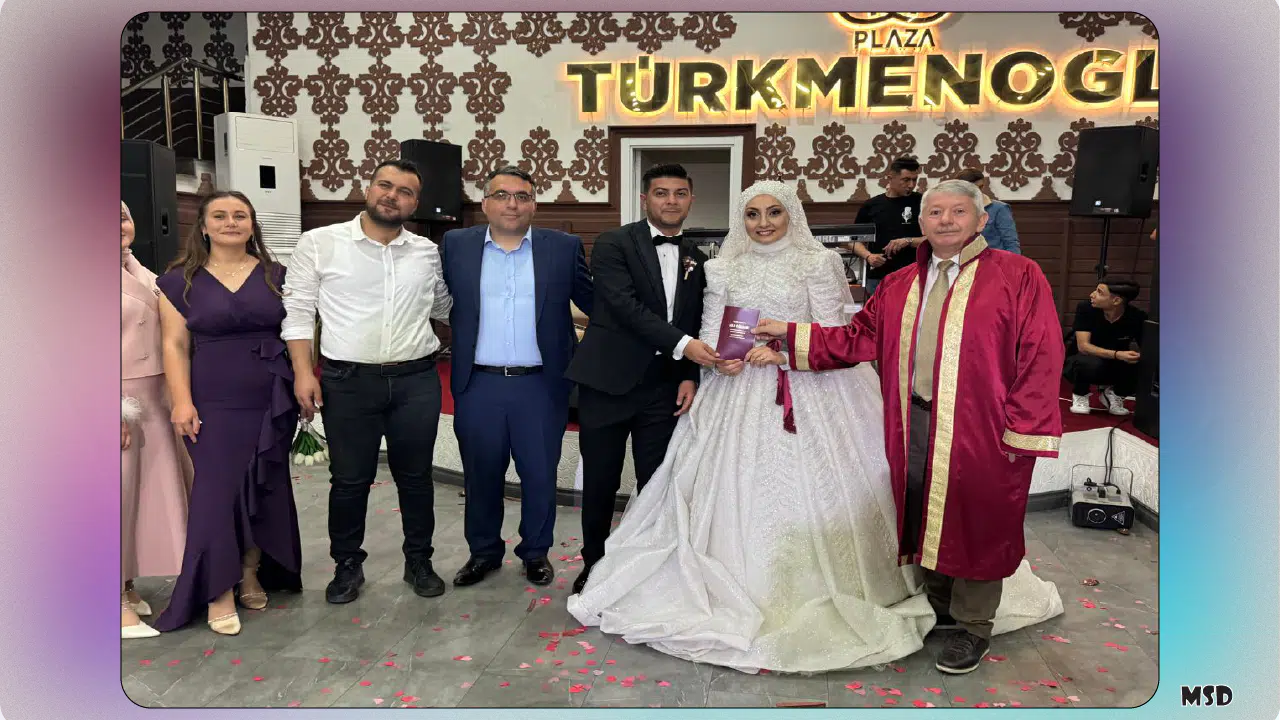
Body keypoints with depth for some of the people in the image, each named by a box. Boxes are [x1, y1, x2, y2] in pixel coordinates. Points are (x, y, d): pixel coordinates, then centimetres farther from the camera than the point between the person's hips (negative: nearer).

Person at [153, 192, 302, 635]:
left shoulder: (275, 276, 7)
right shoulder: (180, 281, 4)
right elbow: (175, 345, 0)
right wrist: (182, 401, -8)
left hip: (272, 403, 2)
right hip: (214, 406, -2)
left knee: (266, 490, 7)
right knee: (217, 492, -2)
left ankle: (251, 575, 26)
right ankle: (220, 594, 10)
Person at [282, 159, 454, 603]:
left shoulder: (428, 252, 6)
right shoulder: (320, 243, -1)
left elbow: (446, 306, 18)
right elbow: (297, 312, -1)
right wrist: (303, 372, -8)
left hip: (416, 381, 2)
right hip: (348, 381, -2)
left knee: (416, 477, 12)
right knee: (349, 480, 9)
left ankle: (419, 561, 30)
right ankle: (347, 565, 29)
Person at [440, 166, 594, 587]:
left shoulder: (563, 247, 1)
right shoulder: (456, 245, 4)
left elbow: (596, 302, 0)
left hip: (540, 386, -1)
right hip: (478, 385, 1)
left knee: (540, 476, 11)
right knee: (481, 476, 14)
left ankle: (536, 552, 32)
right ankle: (484, 552, 34)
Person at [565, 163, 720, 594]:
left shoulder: (695, 259, 12)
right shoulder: (613, 245, -5)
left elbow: (695, 324, 13)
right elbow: (625, 306, -17)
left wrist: (691, 376, -1)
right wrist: (682, 344, -25)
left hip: (665, 387, 4)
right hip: (608, 382, -3)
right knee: (600, 482, 9)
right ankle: (594, 562, 29)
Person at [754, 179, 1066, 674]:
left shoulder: (1017, 276, -4)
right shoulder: (899, 286, 11)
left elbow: (1040, 356, -8)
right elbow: (857, 339, 9)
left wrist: (1023, 433, -13)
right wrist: (791, 334, 2)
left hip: (977, 429, -4)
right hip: (913, 423, 5)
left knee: (973, 525, 6)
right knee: (923, 519, 15)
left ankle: (974, 627, 26)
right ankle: (939, 608, 36)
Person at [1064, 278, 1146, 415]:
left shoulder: (1138, 317, -17)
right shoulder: (1086, 309, -22)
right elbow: (1083, 346, -28)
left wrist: (1139, 355, -35)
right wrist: (1117, 355, -41)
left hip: (1115, 367, 3)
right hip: (1083, 365, -3)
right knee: (1092, 363, -37)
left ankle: (1114, 394, 6)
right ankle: (1080, 395, -3)